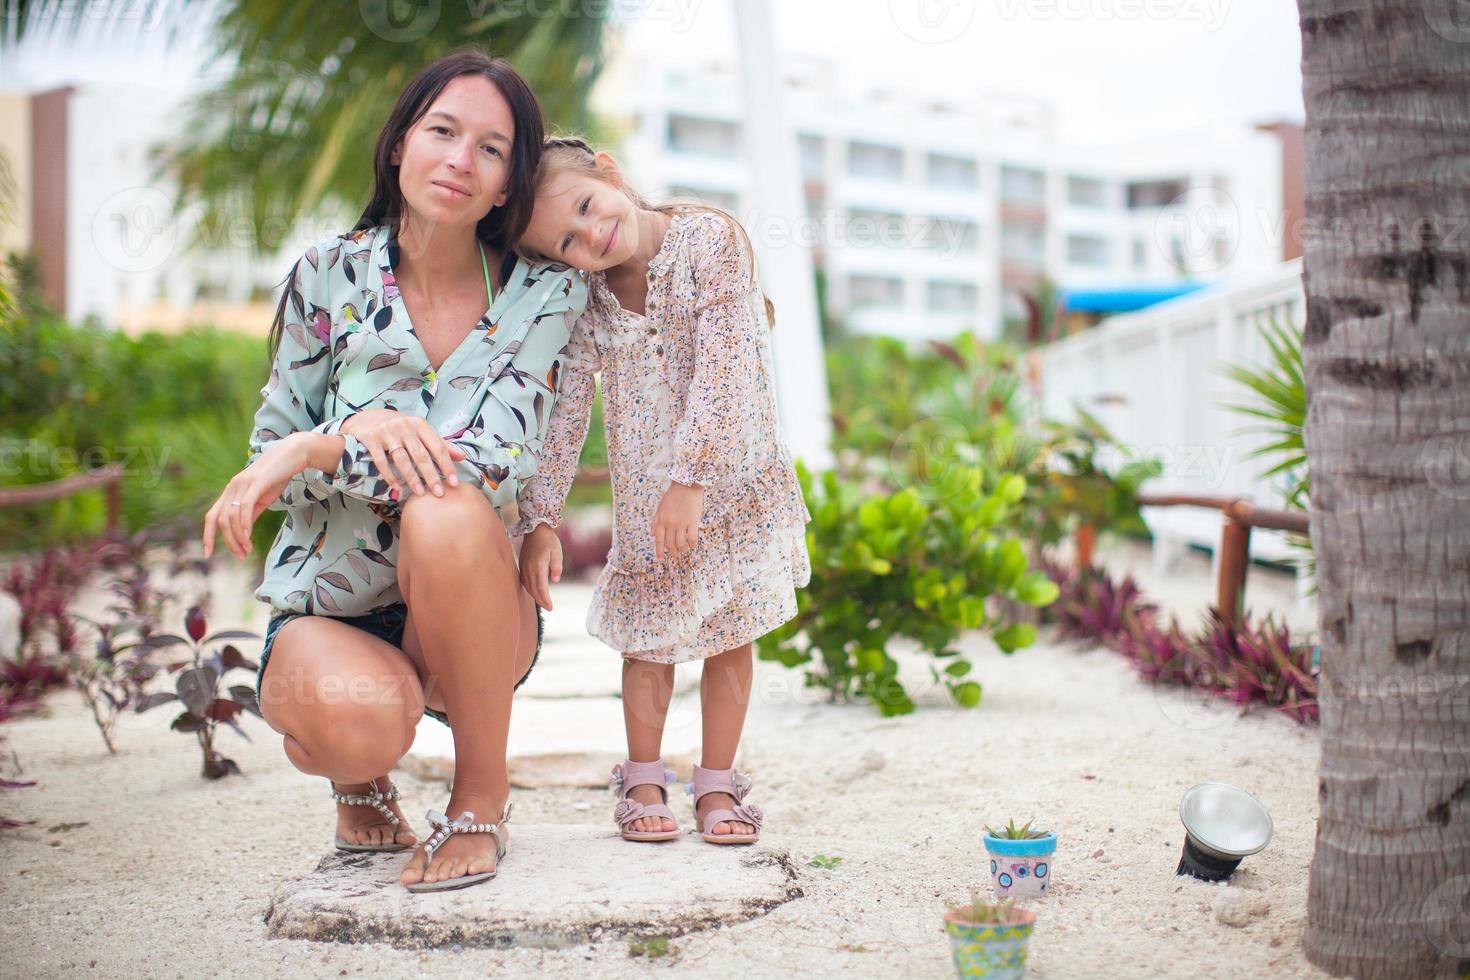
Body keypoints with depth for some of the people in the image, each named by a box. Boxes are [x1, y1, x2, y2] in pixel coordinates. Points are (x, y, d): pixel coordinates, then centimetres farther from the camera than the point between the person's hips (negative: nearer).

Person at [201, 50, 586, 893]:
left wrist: (316, 450, -21)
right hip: (330, 609, 0)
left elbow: (496, 463, -18)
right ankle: (362, 775, 7)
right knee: (361, 719, -35)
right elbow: (272, 456, 0)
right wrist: (362, 429, -22)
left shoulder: (545, 295, -5)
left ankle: (483, 797, -14)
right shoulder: (331, 276, -3)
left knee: (448, 511, -35)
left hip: (469, 617, 0)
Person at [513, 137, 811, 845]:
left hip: (736, 476, -2)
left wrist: (691, 477, -30)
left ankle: (717, 782, 19)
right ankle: (643, 781, 23)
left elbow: (722, 367, -25)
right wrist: (539, 520, -9)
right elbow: (561, 414, -4)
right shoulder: (588, 303, -9)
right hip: (644, 492, 2)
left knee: (729, 634, 6)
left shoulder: (712, 239, -18)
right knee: (649, 635, 7)